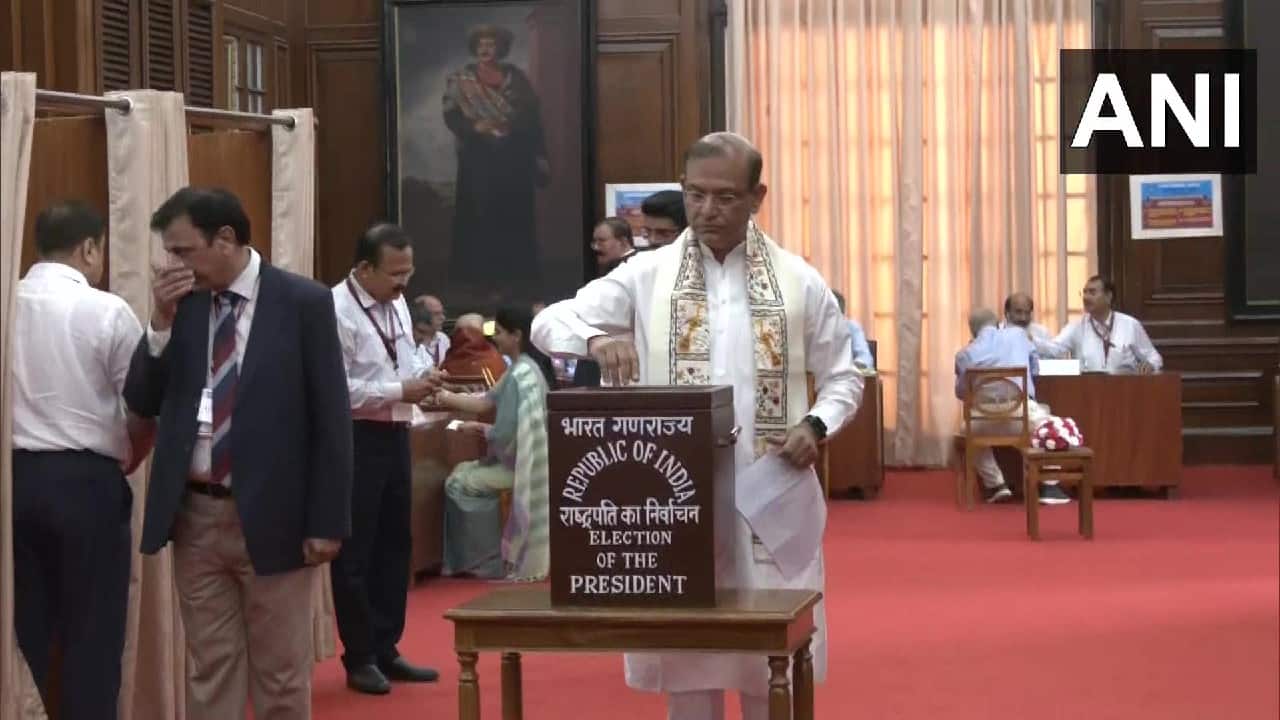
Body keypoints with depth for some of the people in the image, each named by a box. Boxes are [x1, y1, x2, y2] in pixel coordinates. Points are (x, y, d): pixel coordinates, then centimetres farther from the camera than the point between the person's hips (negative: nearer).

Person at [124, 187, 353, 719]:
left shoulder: (303, 302, -7)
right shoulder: (181, 302, 5)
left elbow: (331, 418, -6)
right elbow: (142, 402, 7)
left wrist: (327, 521, -9)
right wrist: (162, 323, -8)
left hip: (271, 517, -4)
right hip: (195, 516, 4)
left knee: (281, 675, 6)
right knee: (208, 670, 10)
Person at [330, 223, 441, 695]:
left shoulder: (396, 303, 10)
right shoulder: (337, 309, -17)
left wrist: (422, 374, 0)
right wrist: (400, 390, -20)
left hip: (394, 434, 9)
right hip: (355, 439, -9)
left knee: (394, 544, 14)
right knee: (355, 550, 2)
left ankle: (385, 650, 25)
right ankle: (360, 658, 12)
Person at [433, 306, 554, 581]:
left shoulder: (518, 376, -23)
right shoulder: (530, 367, 8)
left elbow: (504, 435, -25)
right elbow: (487, 402, 15)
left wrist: (479, 428, -5)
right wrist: (447, 398, 11)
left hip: (520, 464, -9)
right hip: (530, 459, 9)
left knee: (458, 483, 4)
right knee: (463, 470, 19)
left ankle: (487, 562, 10)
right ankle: (479, 557, 19)